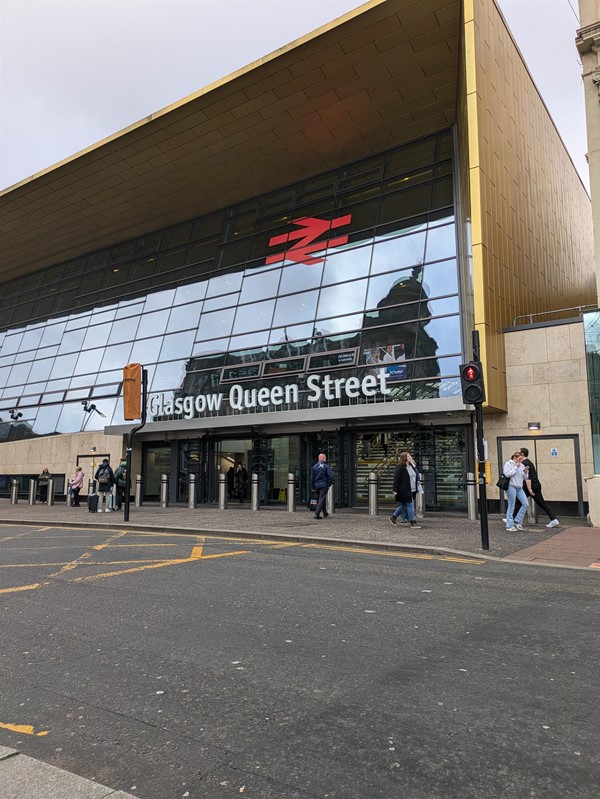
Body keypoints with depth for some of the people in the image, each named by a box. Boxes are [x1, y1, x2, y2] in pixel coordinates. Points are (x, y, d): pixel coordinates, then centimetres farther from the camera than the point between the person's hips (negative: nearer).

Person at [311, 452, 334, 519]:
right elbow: (330, 476, -13)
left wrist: (313, 487, 15)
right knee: (322, 499, -5)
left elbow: (312, 477, 10)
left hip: (317, 485, 5)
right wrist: (329, 485, -1)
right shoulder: (326, 466, -7)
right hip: (324, 485, -5)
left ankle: (325, 513, 29)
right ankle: (317, 513, -16)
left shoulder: (314, 466, 8)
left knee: (320, 499, 18)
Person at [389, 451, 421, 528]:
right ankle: (413, 523, 1)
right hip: (404, 491, -9)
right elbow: (396, 478, -16)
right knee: (410, 505, -6)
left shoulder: (411, 466, 14)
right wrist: (395, 489, -19)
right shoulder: (400, 467, -13)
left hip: (411, 490, 9)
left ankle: (393, 517, 29)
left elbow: (415, 475, 26)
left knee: (403, 505, 15)